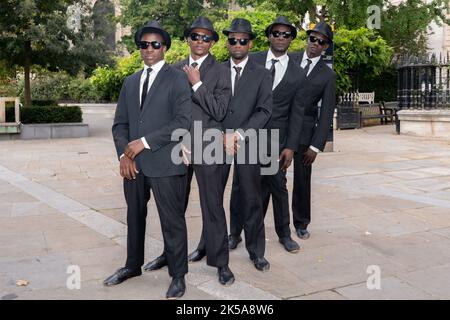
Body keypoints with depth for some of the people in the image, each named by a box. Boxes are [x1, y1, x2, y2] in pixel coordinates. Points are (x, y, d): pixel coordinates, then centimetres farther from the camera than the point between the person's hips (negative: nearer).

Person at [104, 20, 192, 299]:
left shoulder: (177, 79, -2)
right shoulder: (131, 82, 16)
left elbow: (183, 122, -13)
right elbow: (120, 123, 14)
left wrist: (145, 142, -14)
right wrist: (124, 154, -2)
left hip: (164, 163, -5)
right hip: (133, 163, 6)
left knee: (172, 220, 2)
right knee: (135, 217, 17)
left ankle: (178, 275, 18)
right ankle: (133, 265, 36)